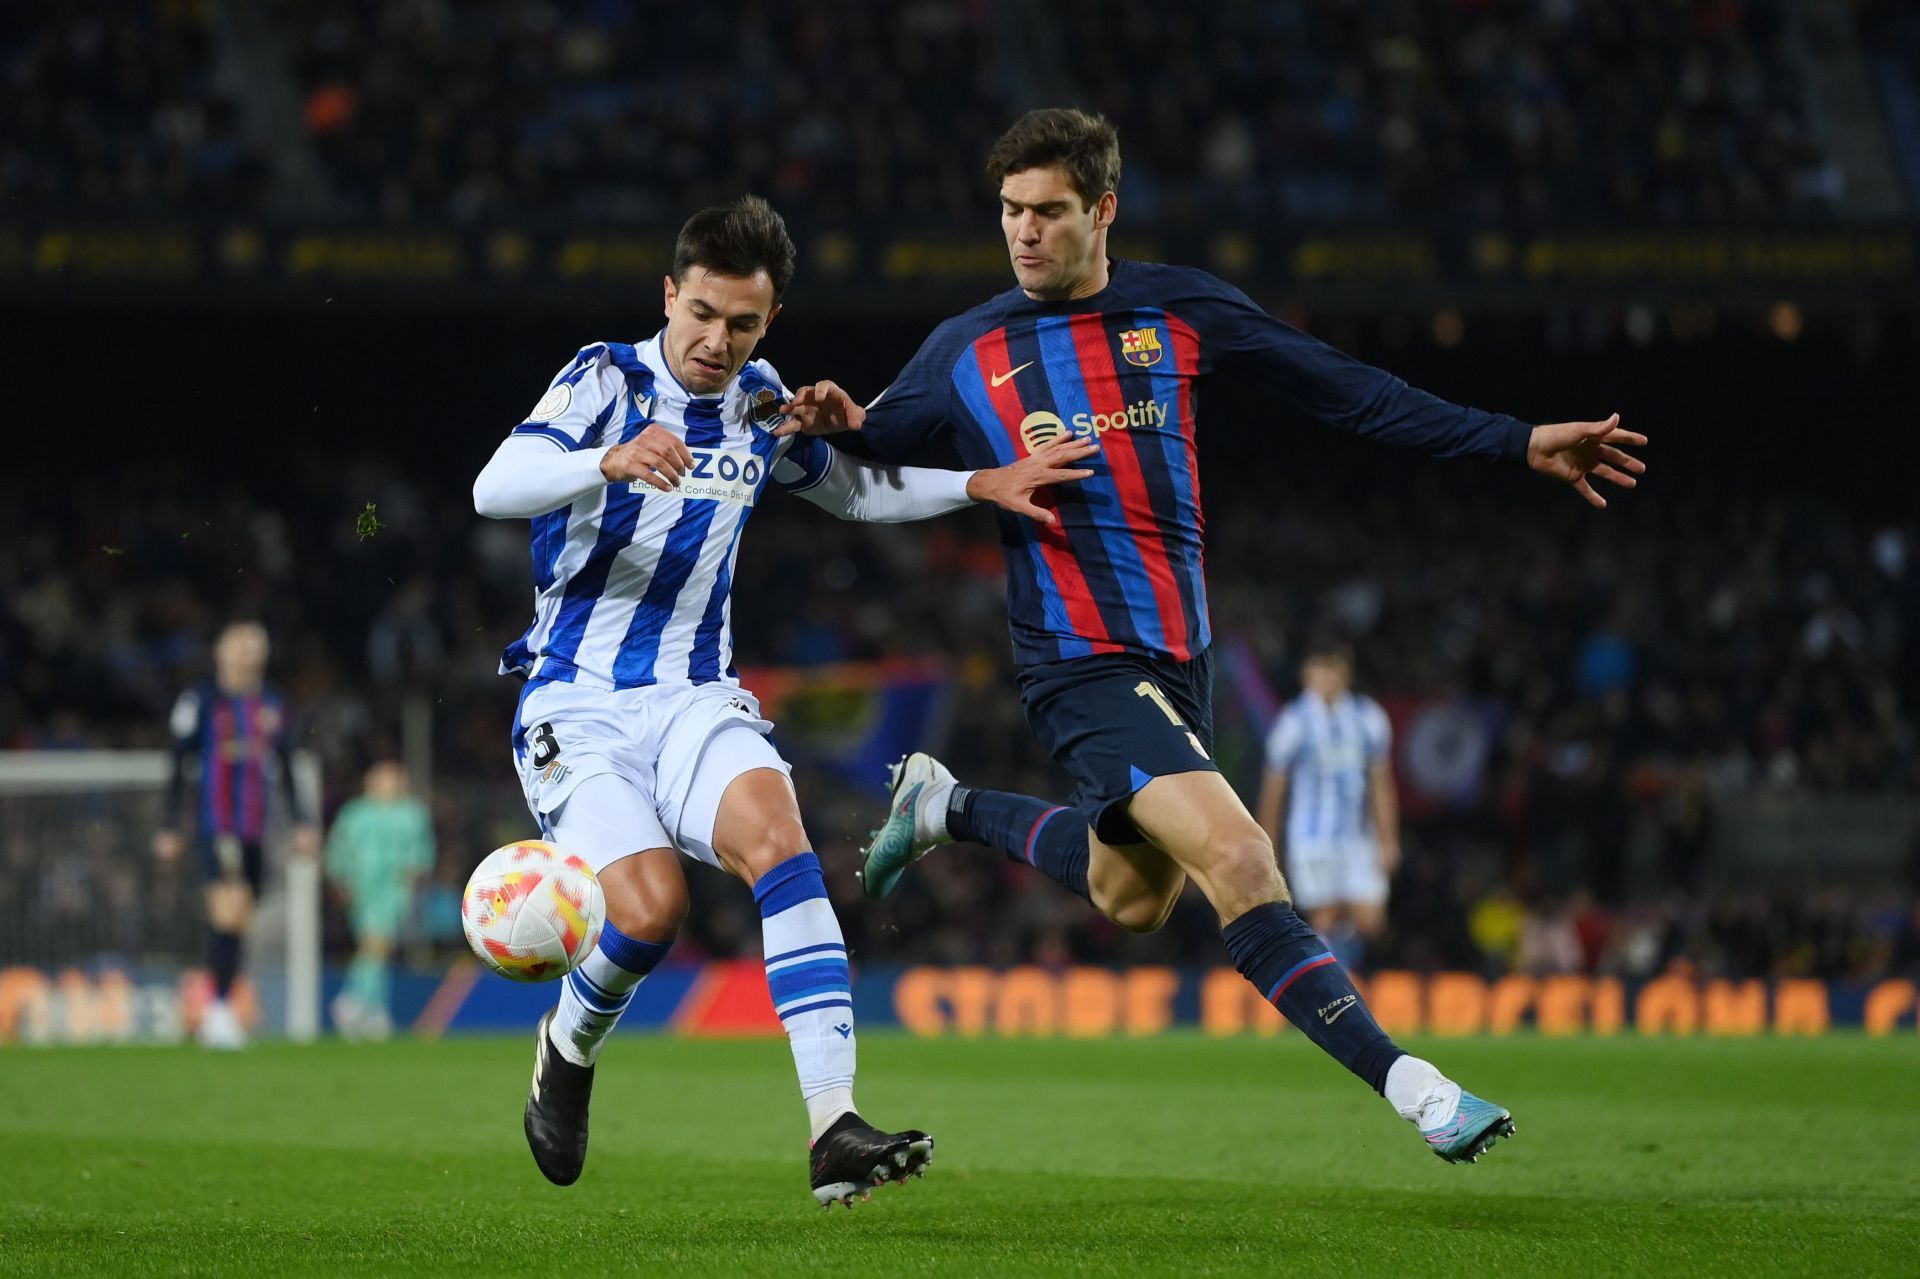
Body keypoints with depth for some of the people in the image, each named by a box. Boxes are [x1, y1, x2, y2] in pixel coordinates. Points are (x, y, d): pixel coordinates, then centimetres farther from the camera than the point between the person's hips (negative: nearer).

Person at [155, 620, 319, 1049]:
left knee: (238, 921, 6)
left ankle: (215, 1015, 14)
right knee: (229, 912, -19)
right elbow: (179, 768, 0)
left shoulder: (271, 706, 14)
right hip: (215, 829, -6)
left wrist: (302, 822, 14)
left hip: (255, 832, 6)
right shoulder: (200, 701, -2)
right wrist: (171, 827, -2)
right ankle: (219, 1007, -14)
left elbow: (284, 770, 21)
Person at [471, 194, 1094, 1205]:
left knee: (776, 836, -27)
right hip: (577, 705, -3)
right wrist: (610, 461, -41)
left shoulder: (761, 405, 8)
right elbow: (494, 488, -22)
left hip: (695, 700, 3)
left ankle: (834, 1131, -37)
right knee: (651, 907, -24)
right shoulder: (607, 380, -7)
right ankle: (567, 1050, 13)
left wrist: (982, 484, 13)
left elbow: (855, 490, 27)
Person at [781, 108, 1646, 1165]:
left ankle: (946, 807, 40)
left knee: (1131, 899, 19)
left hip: (1179, 656, 5)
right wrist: (840, 425, -19)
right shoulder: (965, 354, 0)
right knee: (1235, 858, -22)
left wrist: (1519, 443, 3)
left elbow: (1345, 392, 6)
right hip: (1080, 664, -5)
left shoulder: (1178, 311, 3)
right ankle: (1407, 1084, -21)